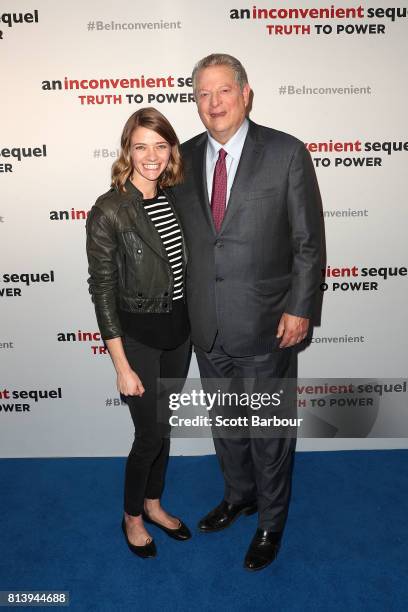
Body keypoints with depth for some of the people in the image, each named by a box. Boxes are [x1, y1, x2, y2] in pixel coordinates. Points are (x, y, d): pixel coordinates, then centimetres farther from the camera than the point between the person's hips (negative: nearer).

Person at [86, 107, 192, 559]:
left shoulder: (175, 198, 1)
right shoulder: (108, 211, -17)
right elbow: (102, 292, -15)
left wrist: (195, 322, 11)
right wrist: (122, 367, -14)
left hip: (179, 330, 6)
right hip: (137, 335, -6)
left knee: (164, 425, 19)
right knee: (150, 434, 7)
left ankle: (153, 504, 43)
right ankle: (132, 516, 36)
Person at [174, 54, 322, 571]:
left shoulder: (287, 153, -7)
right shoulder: (186, 157, 5)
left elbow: (308, 241, -6)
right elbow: (182, 235, 8)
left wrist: (299, 309, -10)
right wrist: (187, 305, 6)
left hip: (265, 325, -4)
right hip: (206, 326, 5)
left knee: (269, 429, 12)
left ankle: (270, 521, 37)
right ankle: (239, 494, 48)